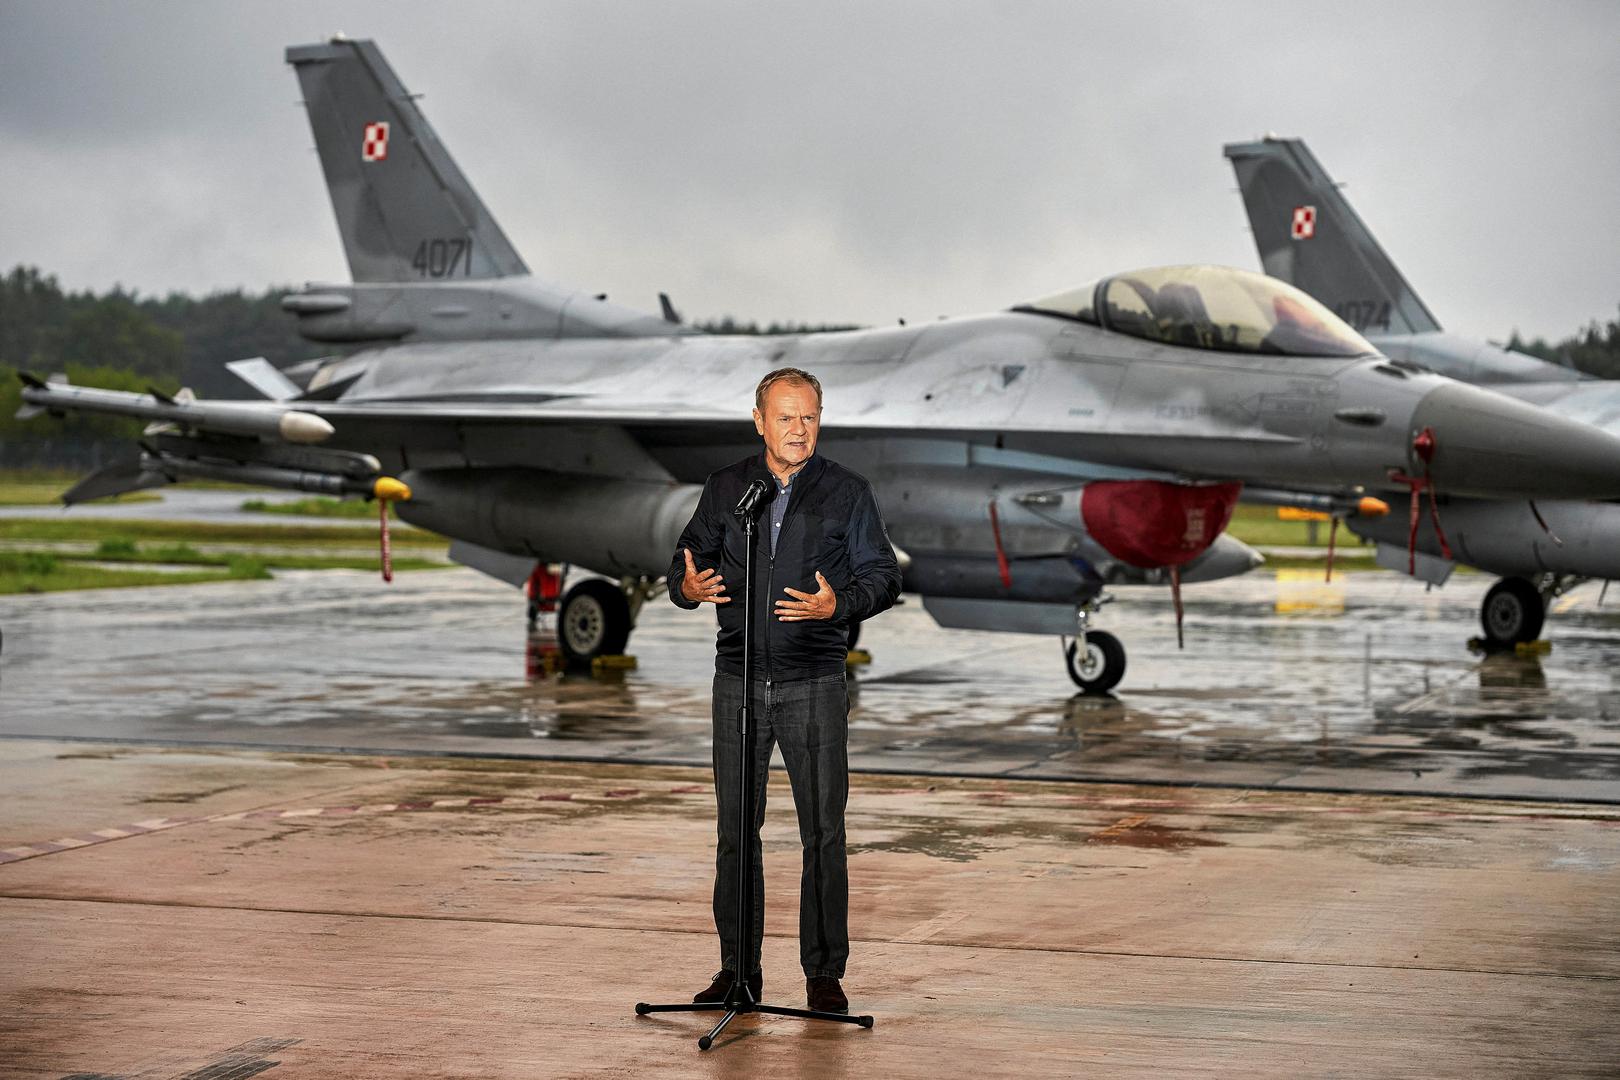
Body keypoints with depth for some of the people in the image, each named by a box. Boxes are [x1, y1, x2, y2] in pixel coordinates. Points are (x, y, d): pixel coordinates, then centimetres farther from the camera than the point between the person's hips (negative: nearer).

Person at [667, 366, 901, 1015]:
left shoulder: (847, 493, 3)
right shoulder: (726, 489, 9)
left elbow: (883, 576, 3)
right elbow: (687, 561, 13)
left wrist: (838, 604, -17)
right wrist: (689, 586, -11)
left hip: (814, 683, -2)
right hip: (739, 680, 2)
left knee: (823, 832, -2)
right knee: (735, 829, 5)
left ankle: (824, 974, 7)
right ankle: (737, 969, 14)